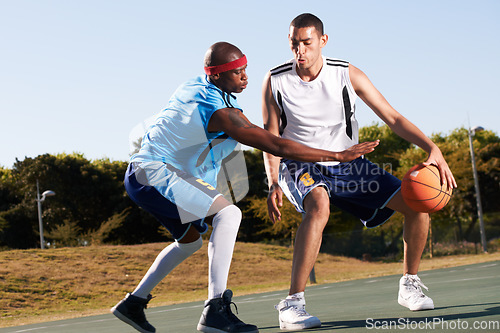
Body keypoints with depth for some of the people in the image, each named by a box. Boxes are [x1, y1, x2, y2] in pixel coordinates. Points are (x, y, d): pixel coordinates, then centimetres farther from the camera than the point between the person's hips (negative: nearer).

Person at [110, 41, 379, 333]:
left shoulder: (195, 86, 4)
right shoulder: (221, 113, -23)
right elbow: (277, 146, -25)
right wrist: (338, 155, -21)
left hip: (141, 173, 10)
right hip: (154, 173, -10)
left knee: (190, 239, 26)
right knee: (228, 213, -24)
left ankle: (133, 303, 34)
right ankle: (216, 310, -33)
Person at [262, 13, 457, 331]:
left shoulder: (347, 74, -10)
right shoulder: (275, 81, -11)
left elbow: (392, 117, -9)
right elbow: (271, 137, -5)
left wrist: (432, 148, -23)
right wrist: (274, 184, -21)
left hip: (347, 165, 3)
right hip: (300, 166, -3)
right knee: (319, 206, -40)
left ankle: (410, 286, 12)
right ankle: (293, 304, -37)